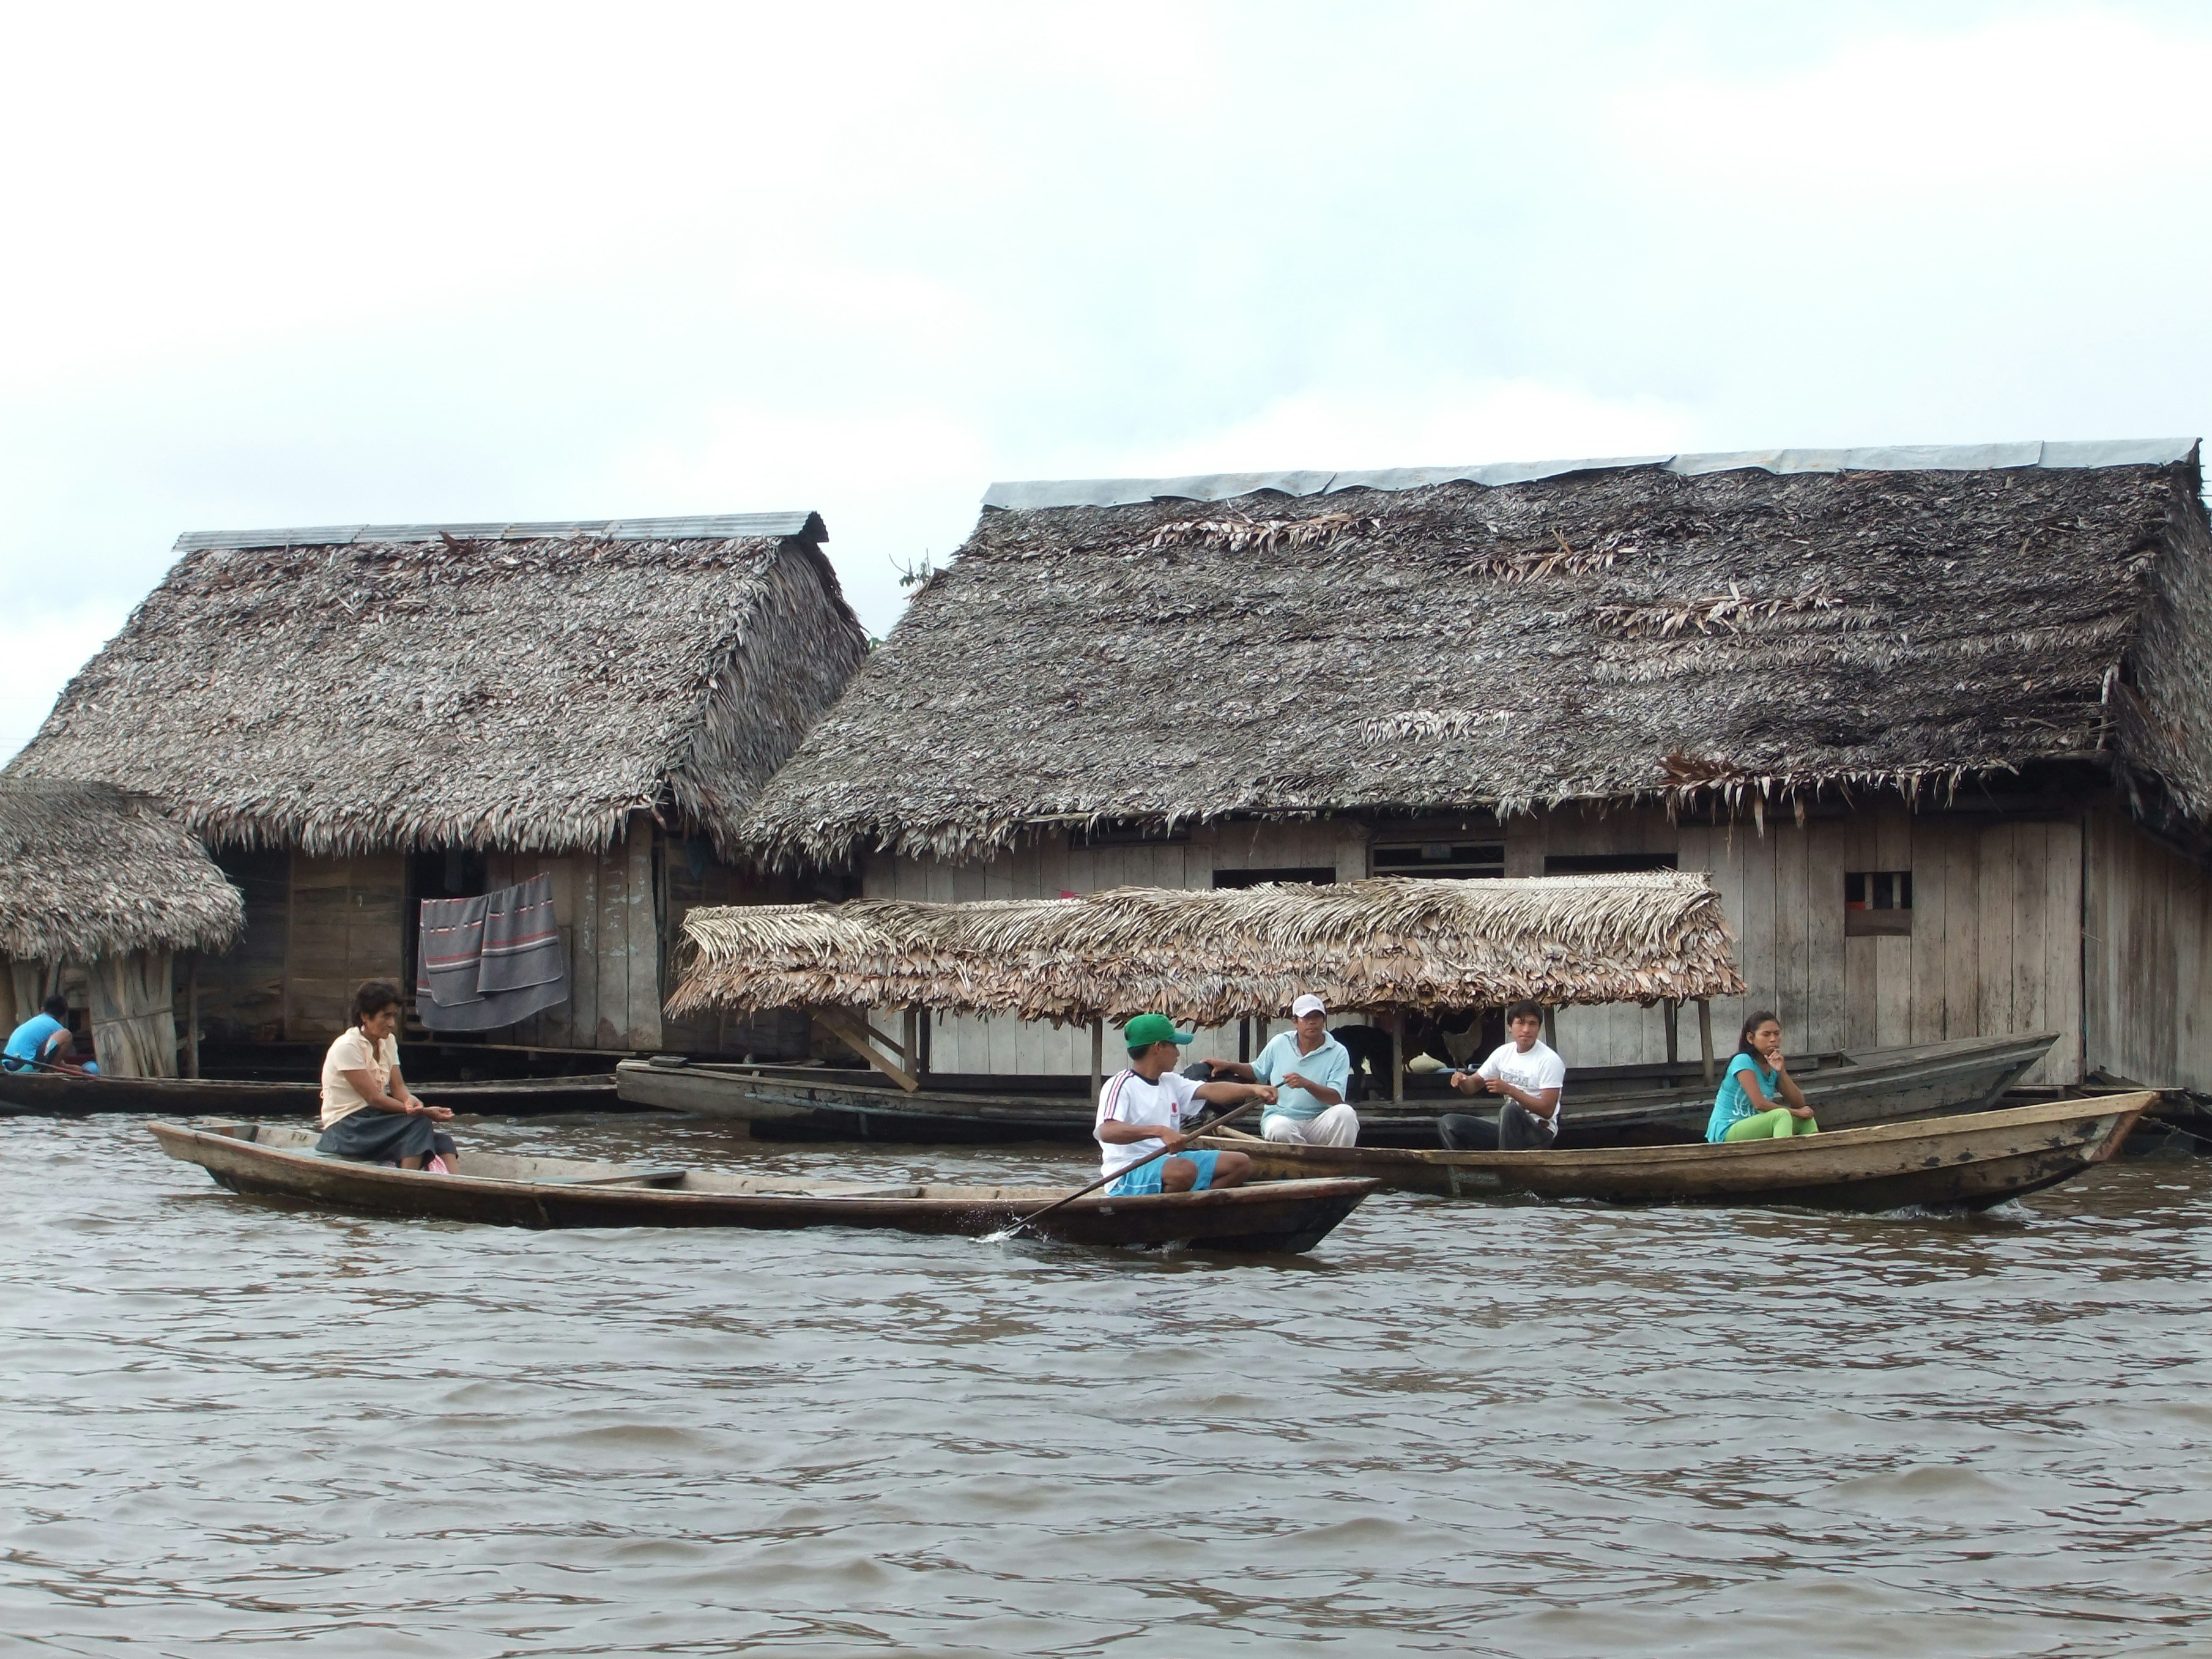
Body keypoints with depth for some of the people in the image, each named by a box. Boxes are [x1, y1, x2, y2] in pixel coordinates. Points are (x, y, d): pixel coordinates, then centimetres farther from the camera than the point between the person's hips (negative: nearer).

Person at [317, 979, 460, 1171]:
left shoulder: (388, 1042, 11)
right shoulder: (346, 1047, -15)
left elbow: (398, 1086, 3)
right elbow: (373, 1098, -19)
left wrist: (410, 1101, -22)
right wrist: (423, 1112, -23)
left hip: (376, 1120, 7)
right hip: (346, 1129, -7)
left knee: (441, 1141, -20)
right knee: (419, 1125, -30)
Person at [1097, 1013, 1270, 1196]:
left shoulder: (1171, 1082, 15)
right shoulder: (1121, 1085, -11)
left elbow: (1211, 1091, 5)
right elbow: (1106, 1132, -27)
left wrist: (1252, 1090, -12)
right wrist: (1159, 1131, -38)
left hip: (1167, 1161, 9)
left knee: (1241, 1164, 1)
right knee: (1184, 1169, -39)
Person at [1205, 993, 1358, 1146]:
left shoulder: (1338, 1053, -1)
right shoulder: (1280, 1043, 9)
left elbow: (1336, 1098, -12)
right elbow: (1258, 1072, 26)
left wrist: (1306, 1084, -26)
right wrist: (1229, 1066, 12)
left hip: (1318, 1123, 0)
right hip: (1280, 1116, 0)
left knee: (1345, 1113, -33)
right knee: (1279, 1129, -38)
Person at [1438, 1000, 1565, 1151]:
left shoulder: (1550, 1060, -12)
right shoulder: (1504, 1053, 7)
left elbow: (1547, 1110, -18)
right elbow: (1475, 1084, 16)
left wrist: (1509, 1089, -26)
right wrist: (1462, 1081, -10)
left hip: (1540, 1134, -7)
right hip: (1508, 1133, 7)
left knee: (1509, 1110, -39)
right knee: (1448, 1123, -8)